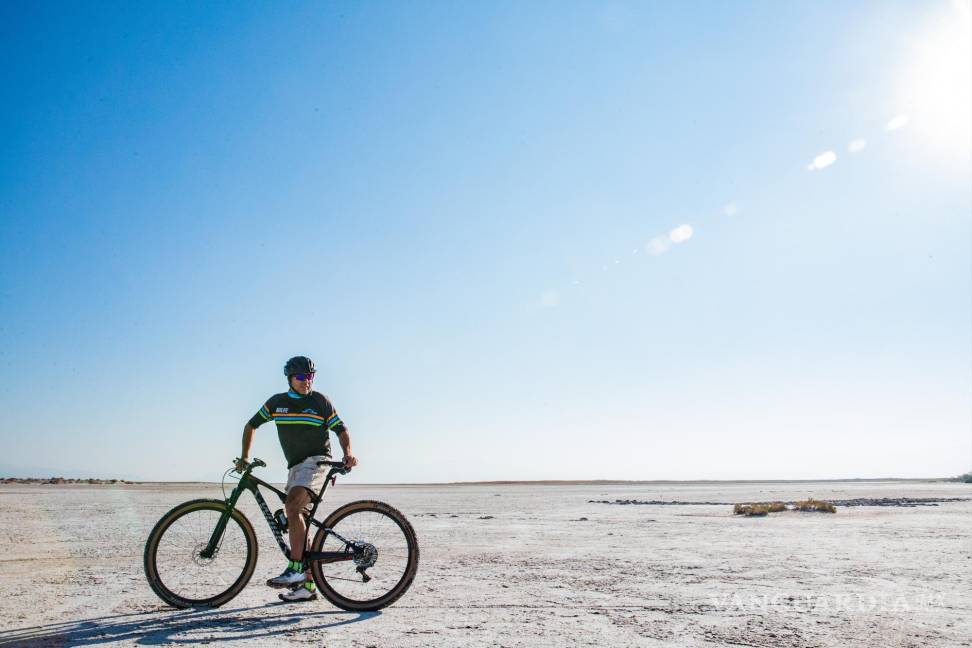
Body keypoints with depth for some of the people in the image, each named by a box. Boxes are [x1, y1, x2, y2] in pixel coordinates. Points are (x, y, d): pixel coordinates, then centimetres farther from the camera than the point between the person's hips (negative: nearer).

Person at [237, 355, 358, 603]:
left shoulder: (320, 401, -3)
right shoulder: (276, 402, 7)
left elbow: (341, 430, -3)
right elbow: (251, 426, 18)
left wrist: (348, 453, -21)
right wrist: (244, 457, 12)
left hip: (316, 461, -6)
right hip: (295, 466, 6)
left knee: (292, 507, -29)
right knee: (298, 526, 7)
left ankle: (296, 568, -24)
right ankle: (307, 585, 14)